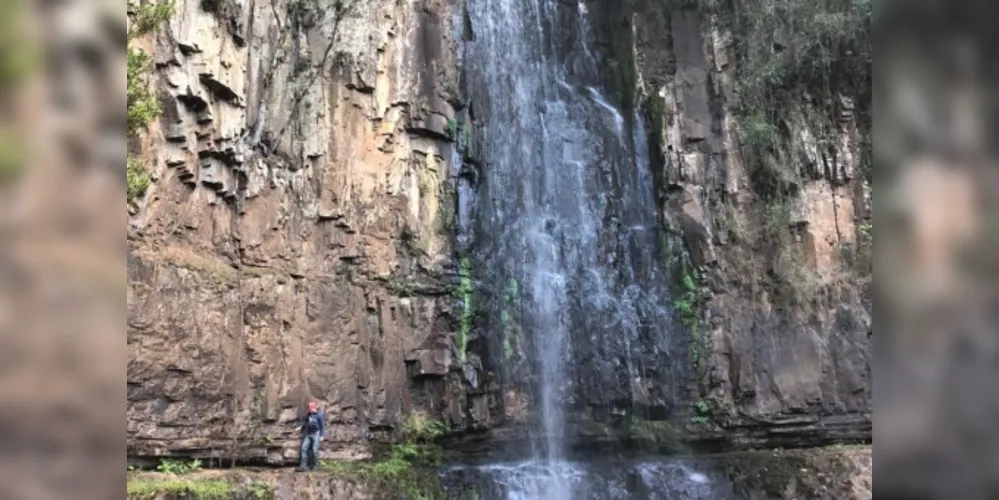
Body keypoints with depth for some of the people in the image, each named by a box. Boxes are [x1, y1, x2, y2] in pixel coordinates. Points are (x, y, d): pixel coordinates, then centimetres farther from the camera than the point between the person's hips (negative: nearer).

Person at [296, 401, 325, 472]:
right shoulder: (308, 415, 9)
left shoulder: (319, 415, -9)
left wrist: (321, 435, -11)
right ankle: (303, 466, -4)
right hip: (308, 434, 6)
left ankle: (315, 465, 11)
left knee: (314, 450, -5)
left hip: (316, 434, -6)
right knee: (304, 448, -5)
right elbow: (305, 423, 23)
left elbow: (322, 425, -8)